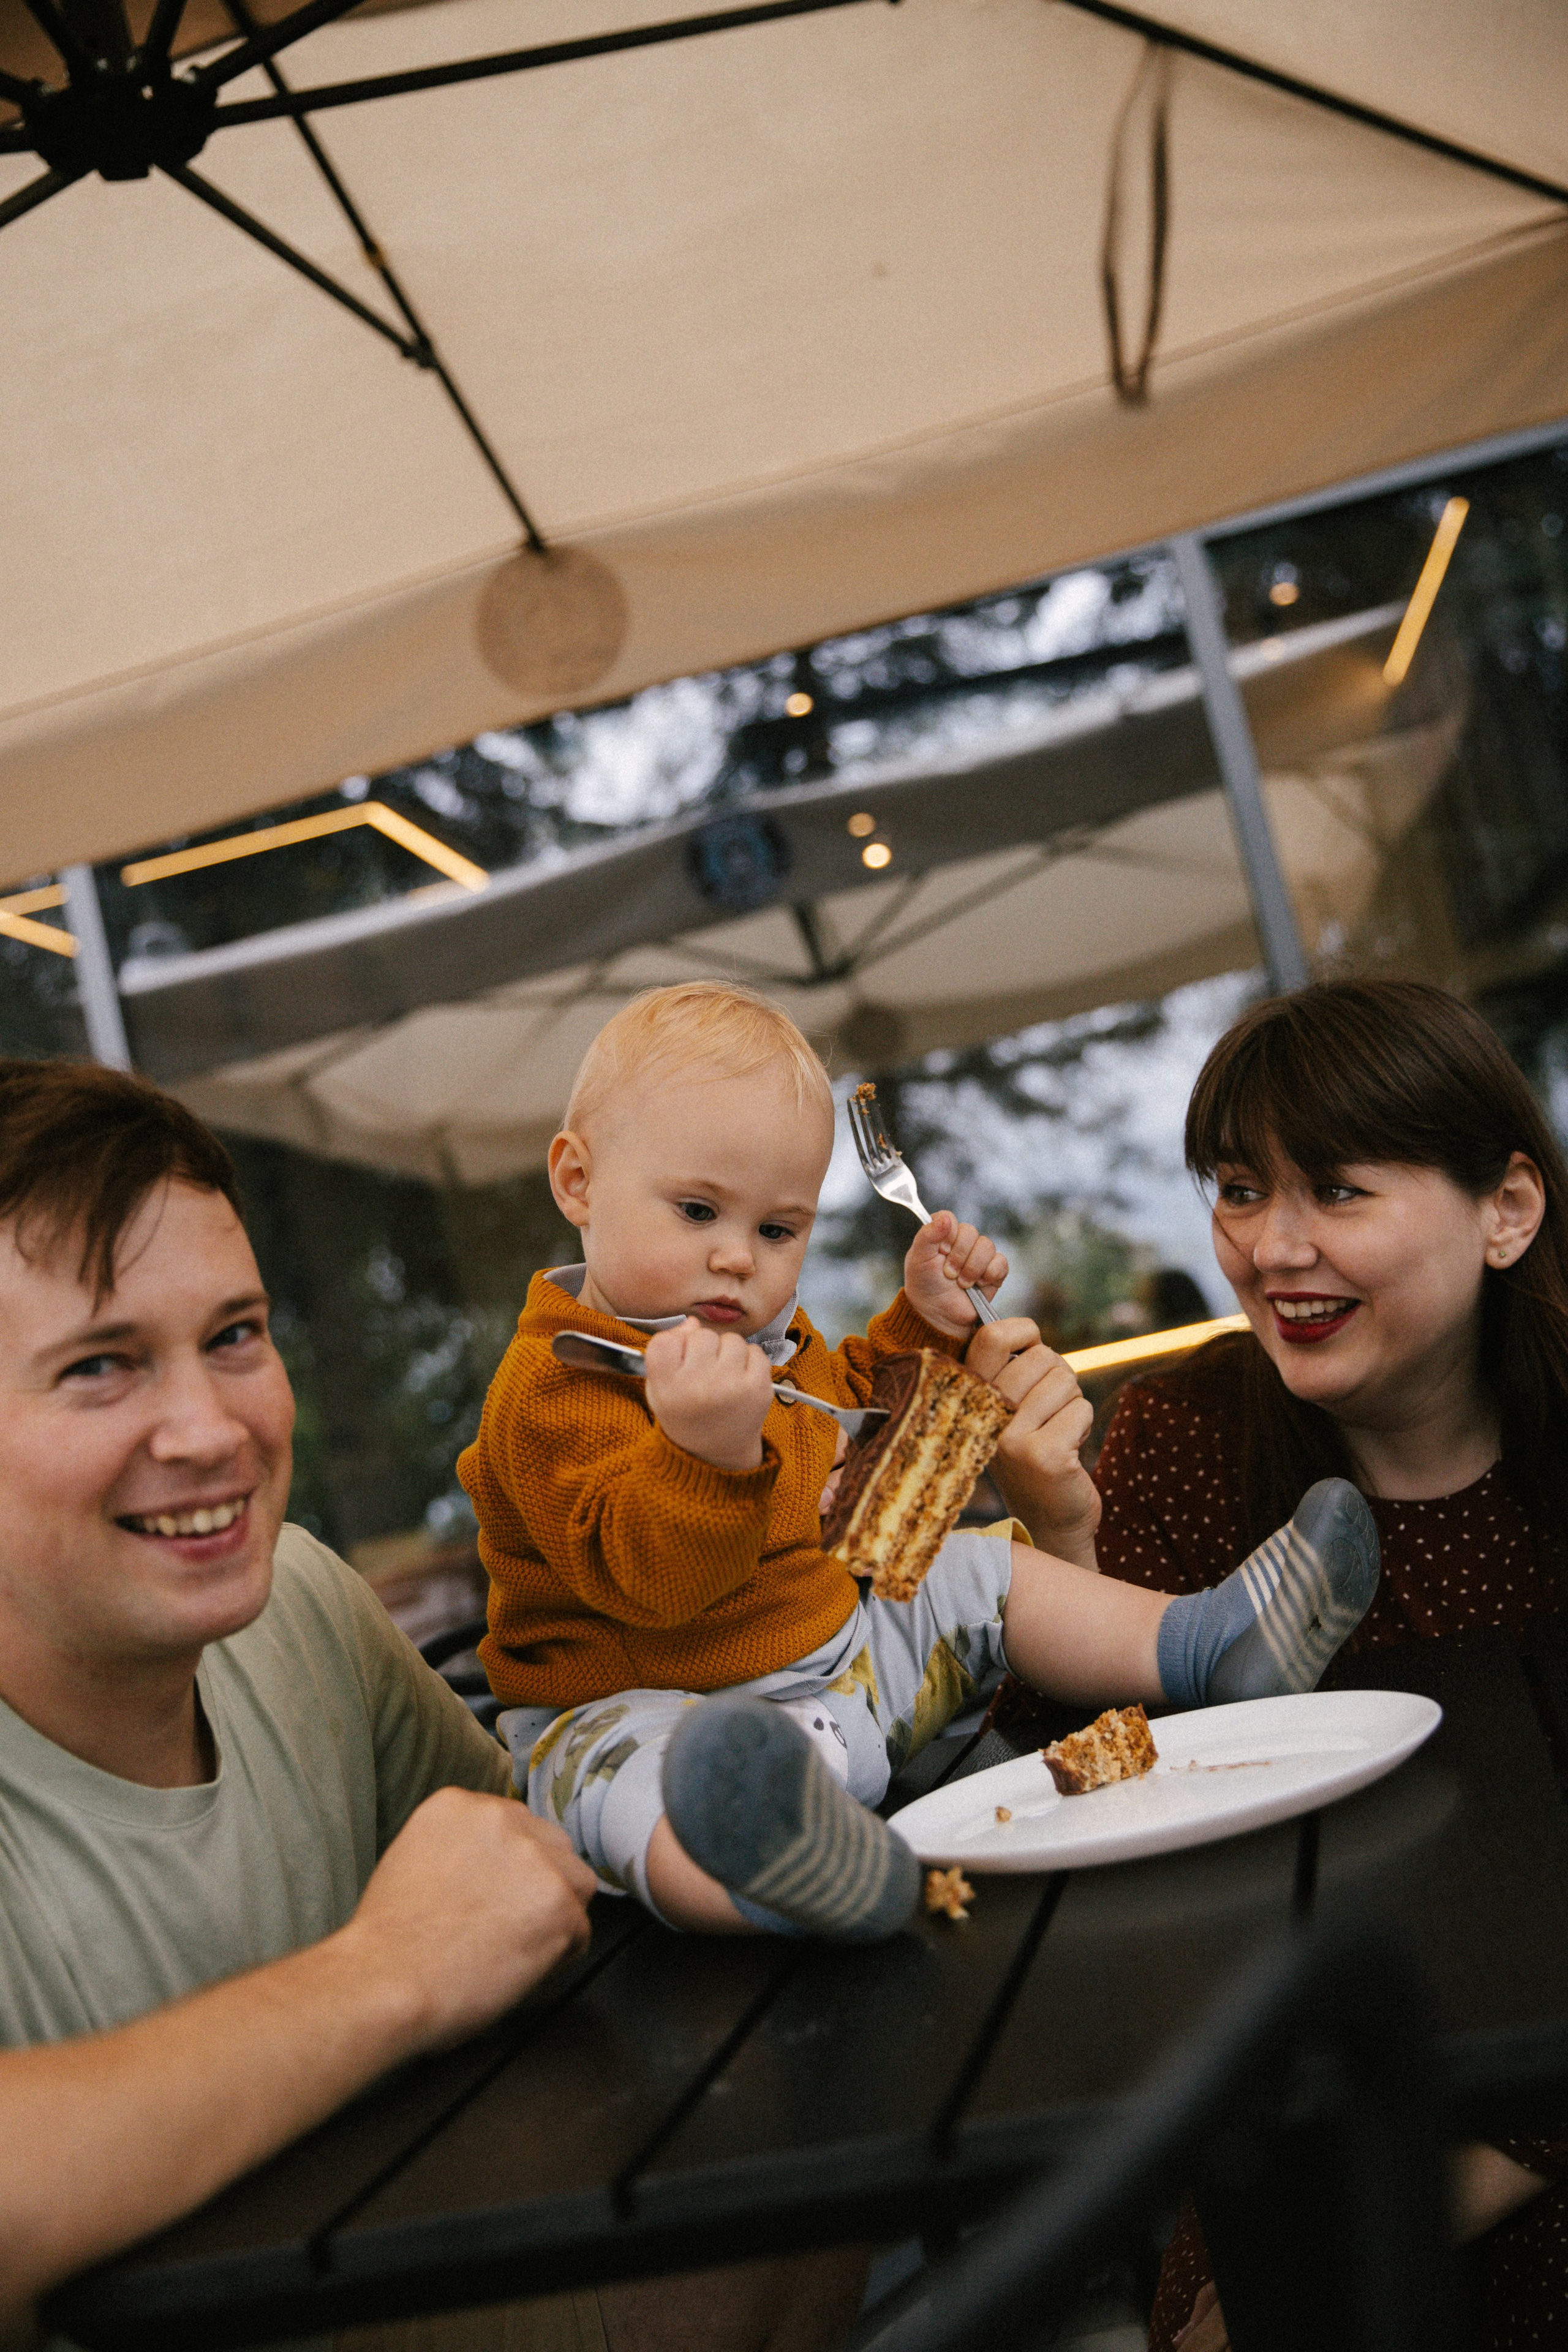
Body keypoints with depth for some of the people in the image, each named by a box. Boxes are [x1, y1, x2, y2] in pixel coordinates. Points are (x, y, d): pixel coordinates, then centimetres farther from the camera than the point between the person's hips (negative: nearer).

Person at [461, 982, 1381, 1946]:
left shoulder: (763, 1336, 10)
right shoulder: (557, 1386, -21)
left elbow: (848, 1419, 31)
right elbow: (647, 1579, -32)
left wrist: (928, 1321, 17)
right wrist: (707, 1448, -50)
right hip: (654, 1707, -9)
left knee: (980, 1572, 13)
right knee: (643, 1789, -42)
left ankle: (1205, 1645, 13)